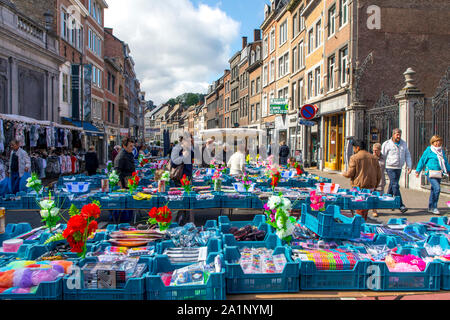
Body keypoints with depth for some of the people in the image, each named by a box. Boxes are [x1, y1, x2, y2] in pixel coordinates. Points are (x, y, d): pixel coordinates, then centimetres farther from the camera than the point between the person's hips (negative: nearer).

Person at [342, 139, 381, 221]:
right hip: (371, 187, 5)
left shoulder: (354, 157, -7)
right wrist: (375, 186, 21)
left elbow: (350, 174, -10)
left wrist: (344, 174, 11)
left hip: (359, 187, -5)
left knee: (359, 209, 0)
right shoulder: (374, 158, 10)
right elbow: (379, 174, 12)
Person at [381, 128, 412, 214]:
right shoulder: (387, 144, -5)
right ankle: (401, 205, -13)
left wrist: (409, 166, 4)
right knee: (395, 186, -11)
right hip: (390, 168, -5)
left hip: (399, 168, 5)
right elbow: (382, 156, -2)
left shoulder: (403, 143, 10)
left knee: (392, 185, 13)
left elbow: (407, 155, 14)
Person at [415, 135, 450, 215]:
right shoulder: (428, 150, -2)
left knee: (434, 190, 11)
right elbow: (422, 160, 1)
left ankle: (430, 207, 21)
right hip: (431, 173, -6)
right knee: (437, 188, -19)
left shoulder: (442, 151, 15)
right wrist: (418, 171, 0)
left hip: (439, 174, 6)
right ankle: (434, 207, -9)